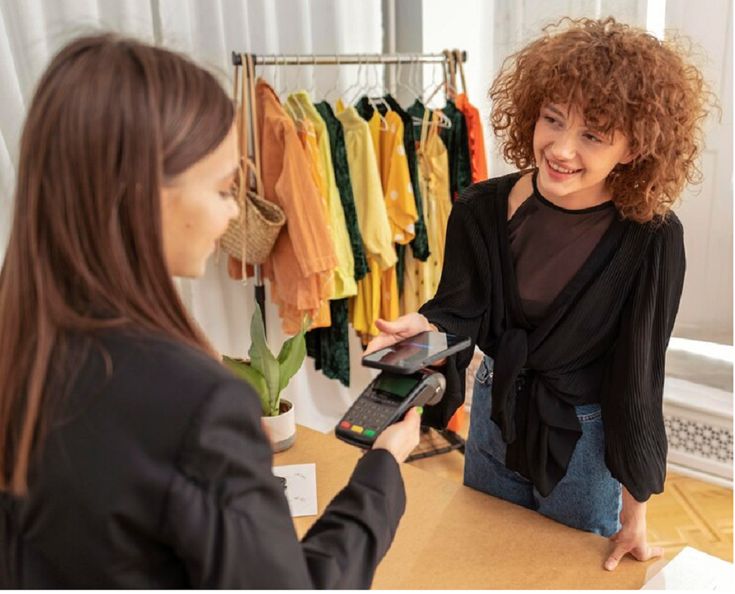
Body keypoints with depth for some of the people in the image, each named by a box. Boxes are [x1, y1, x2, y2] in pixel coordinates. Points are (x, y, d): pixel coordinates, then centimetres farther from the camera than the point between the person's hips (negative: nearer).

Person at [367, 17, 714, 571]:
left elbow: (637, 374, -16)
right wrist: (421, 328, -37)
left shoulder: (652, 238, -22)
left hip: (587, 436, -2)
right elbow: (460, 312, -12)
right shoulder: (482, 209, -15)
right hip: (495, 414, 3)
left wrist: (635, 516, -10)